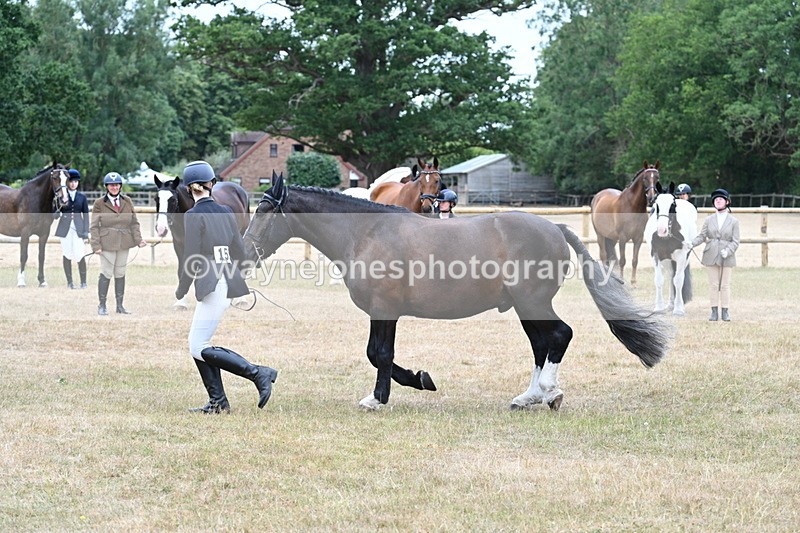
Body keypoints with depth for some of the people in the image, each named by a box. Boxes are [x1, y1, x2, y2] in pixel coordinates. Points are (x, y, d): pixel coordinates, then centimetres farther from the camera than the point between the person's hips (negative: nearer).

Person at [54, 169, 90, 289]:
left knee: (79, 255, -8)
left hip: (78, 228, 0)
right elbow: (56, 214, 5)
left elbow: (86, 215, 8)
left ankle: (83, 281, 3)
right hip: (65, 228, 0)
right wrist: (60, 207, -18)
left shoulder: (82, 197, 8)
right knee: (66, 255, 2)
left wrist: (86, 231, 0)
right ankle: (69, 281, 10)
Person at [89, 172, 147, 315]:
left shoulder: (127, 201, 8)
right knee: (106, 274, -4)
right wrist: (96, 245, -12)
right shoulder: (99, 203, -3)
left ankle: (120, 305, 17)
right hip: (107, 243, -4)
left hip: (124, 244, 4)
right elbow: (94, 227, -4)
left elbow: (134, 222, 10)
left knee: (120, 274, 9)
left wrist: (138, 239, -3)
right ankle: (102, 305, 7)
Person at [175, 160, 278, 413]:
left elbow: (192, 259, -13)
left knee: (199, 349, -6)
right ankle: (217, 402, 11)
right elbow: (240, 252, 13)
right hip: (229, 285, 8)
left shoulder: (194, 215, -10)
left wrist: (181, 290, 0)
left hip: (211, 288, -8)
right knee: (197, 343, 14)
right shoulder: (226, 212, 11)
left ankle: (258, 374, -13)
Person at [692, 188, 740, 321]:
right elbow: (702, 236, 5)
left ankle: (725, 312, 9)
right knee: (714, 285, 3)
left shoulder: (733, 221, 2)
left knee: (725, 285, 3)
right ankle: (714, 312, 8)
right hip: (711, 256, 2)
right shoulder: (709, 220, 8)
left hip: (726, 257, -1)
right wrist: (692, 244, -14)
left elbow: (735, 241, -2)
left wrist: (728, 251, -19)